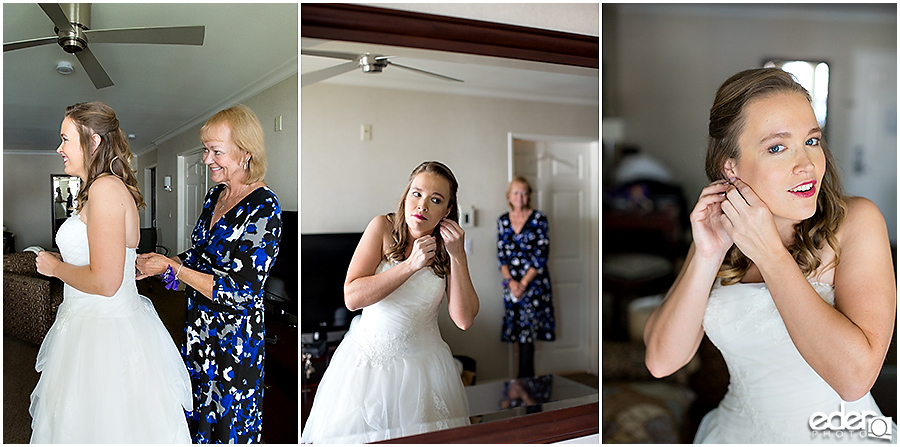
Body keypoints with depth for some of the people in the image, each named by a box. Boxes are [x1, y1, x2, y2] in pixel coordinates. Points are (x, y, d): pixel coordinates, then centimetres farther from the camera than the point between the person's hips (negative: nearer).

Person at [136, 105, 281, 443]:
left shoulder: (264, 209, -22)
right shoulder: (216, 194, 4)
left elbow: (240, 292, -24)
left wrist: (172, 268, -20)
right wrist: (156, 264, 2)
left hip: (235, 338, -7)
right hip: (200, 327, 8)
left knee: (228, 429, 10)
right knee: (197, 416, 21)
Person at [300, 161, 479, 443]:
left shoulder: (448, 245, -3)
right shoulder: (383, 227, -9)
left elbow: (464, 320, -11)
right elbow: (352, 297, -18)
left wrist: (458, 257, -18)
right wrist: (411, 265, -24)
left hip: (422, 362, 1)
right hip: (368, 356, -1)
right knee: (354, 434, 7)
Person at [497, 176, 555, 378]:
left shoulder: (539, 219, -3)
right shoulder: (503, 221, 8)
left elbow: (542, 254, -8)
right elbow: (501, 255, 7)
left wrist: (524, 283, -12)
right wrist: (510, 281, -7)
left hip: (534, 281, -3)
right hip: (511, 283, 4)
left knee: (527, 332, -5)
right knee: (519, 330, 6)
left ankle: (523, 379, 3)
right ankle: (528, 378, 17)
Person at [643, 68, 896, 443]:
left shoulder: (855, 220, -8)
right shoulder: (719, 228, 0)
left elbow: (855, 375, -20)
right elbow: (662, 360, -6)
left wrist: (769, 251, -19)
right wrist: (707, 257, -15)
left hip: (839, 433, -1)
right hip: (738, 429, 2)